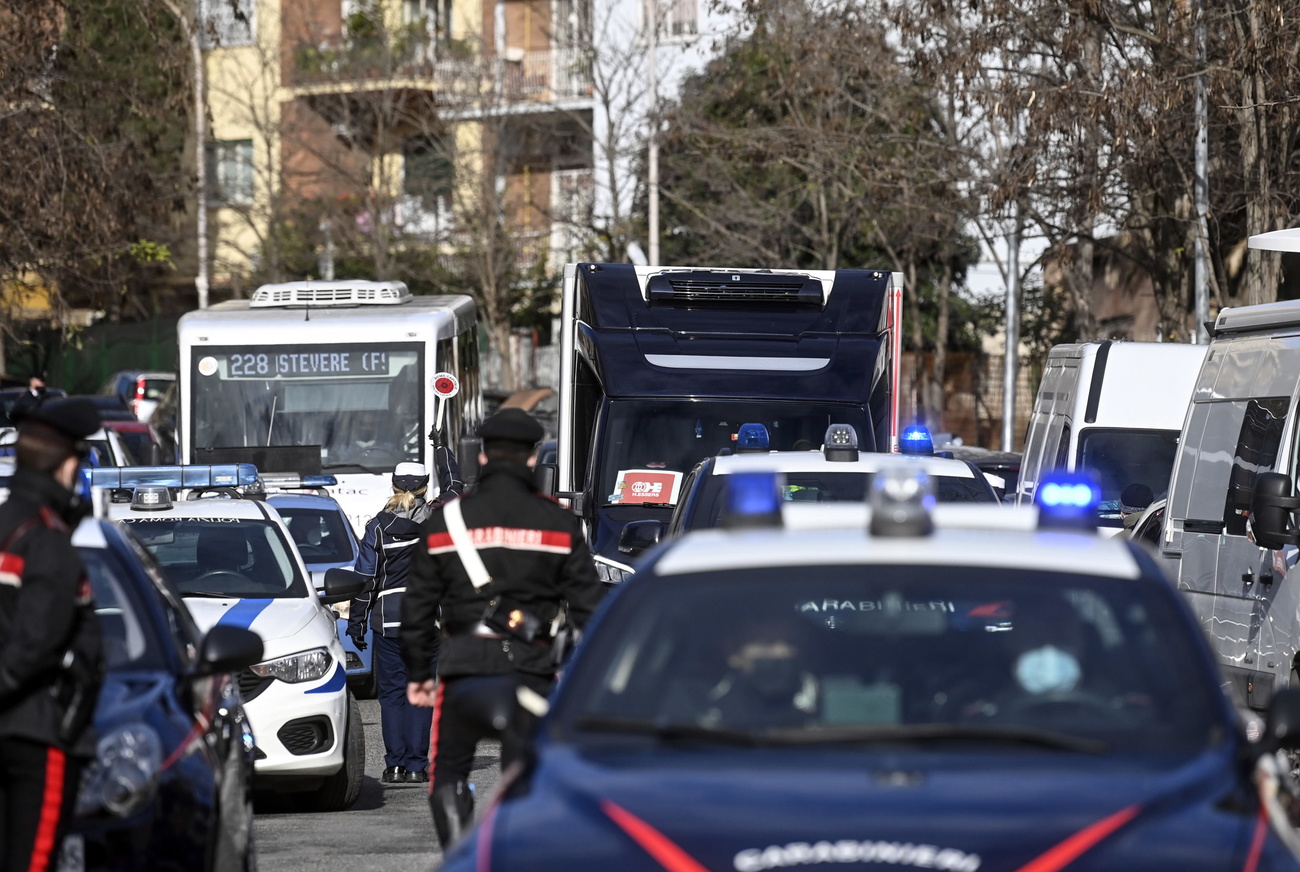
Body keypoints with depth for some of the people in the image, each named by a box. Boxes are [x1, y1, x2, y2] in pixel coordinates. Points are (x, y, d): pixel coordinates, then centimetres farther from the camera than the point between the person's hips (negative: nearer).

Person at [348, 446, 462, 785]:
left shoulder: (379, 526, -5)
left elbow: (367, 579, -3)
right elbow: (453, 487, 19)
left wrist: (356, 621, 4)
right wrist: (442, 448, 33)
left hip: (390, 620, -1)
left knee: (391, 692, 5)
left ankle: (395, 764, 2)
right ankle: (417, 764, 1)